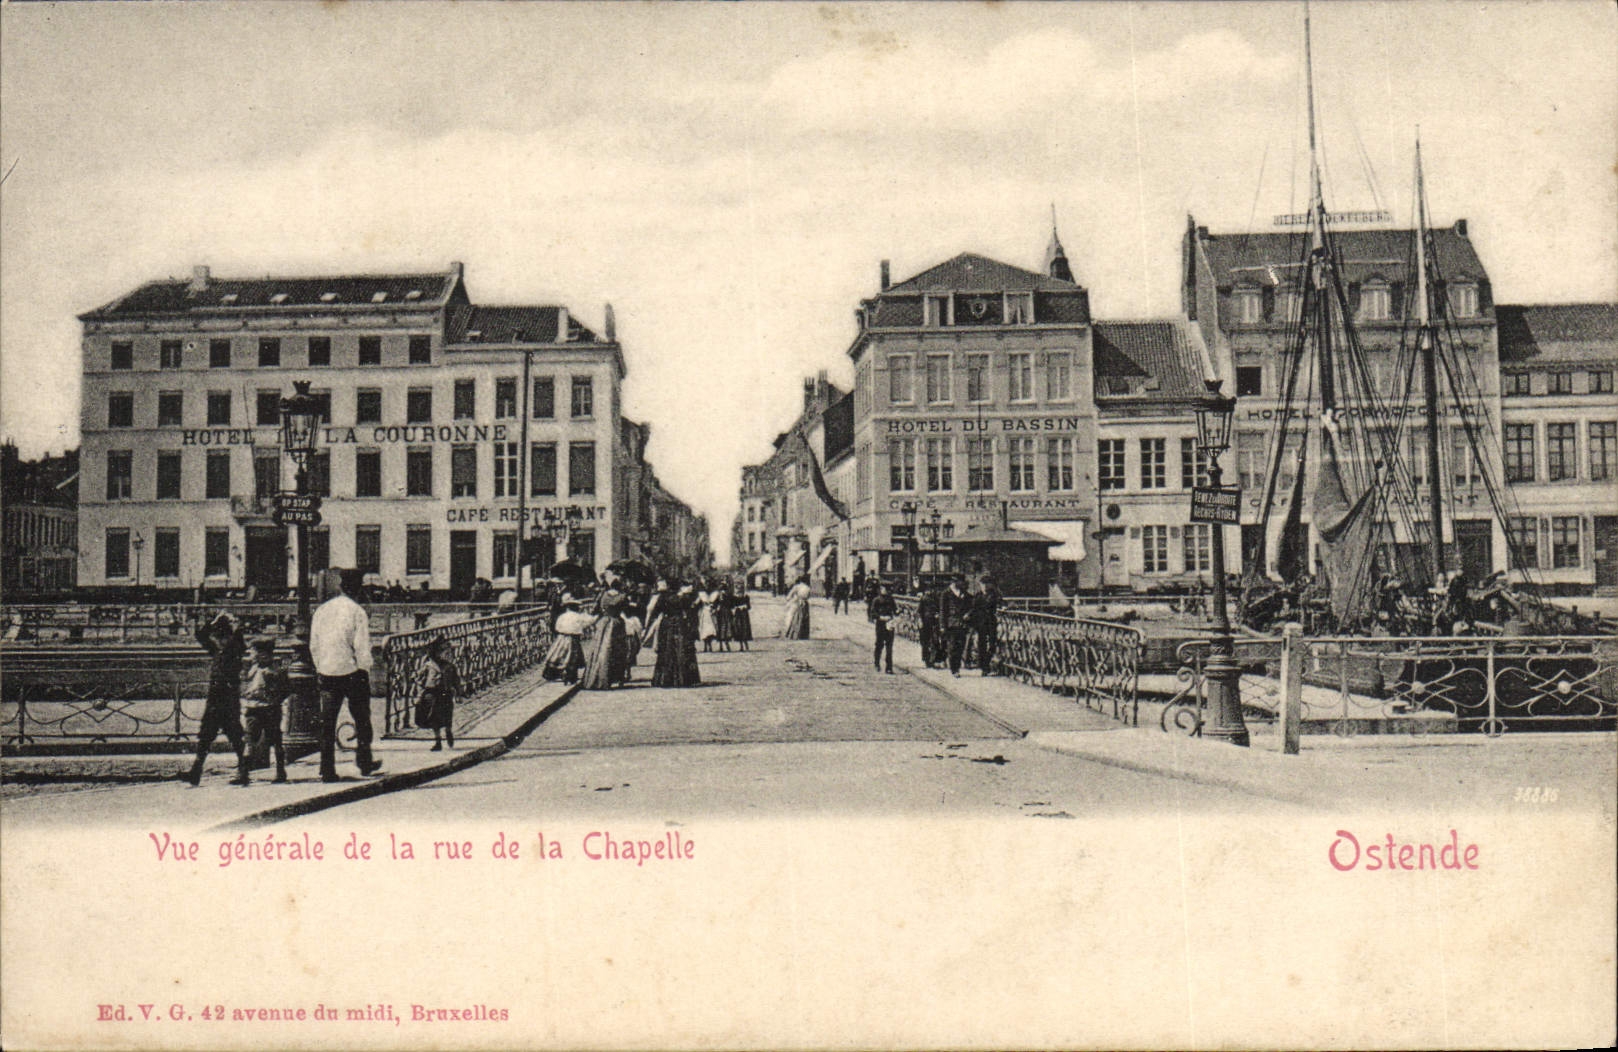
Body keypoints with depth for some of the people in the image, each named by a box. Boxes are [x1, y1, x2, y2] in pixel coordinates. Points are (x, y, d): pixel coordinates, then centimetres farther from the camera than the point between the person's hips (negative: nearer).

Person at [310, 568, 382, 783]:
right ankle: (364, 764, 19)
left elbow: (313, 646, 9)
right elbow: (362, 647, -13)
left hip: (327, 674, 4)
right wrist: (365, 671, -3)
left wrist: (319, 670, 17)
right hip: (352, 672, -4)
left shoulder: (321, 610, 6)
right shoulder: (357, 611, -9)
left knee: (327, 723, 6)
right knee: (361, 719, 13)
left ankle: (327, 770, 2)